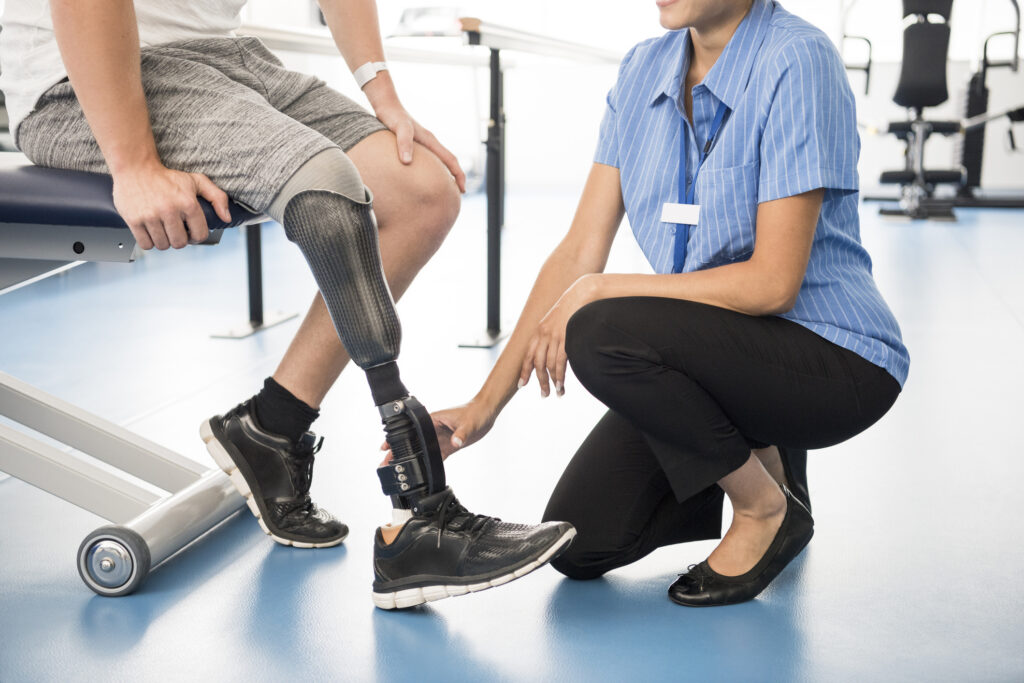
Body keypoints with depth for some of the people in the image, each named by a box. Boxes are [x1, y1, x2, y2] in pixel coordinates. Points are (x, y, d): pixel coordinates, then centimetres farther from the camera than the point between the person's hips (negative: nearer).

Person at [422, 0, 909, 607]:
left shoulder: (797, 62, -20)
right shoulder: (644, 70, 0)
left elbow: (772, 281, -24)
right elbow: (579, 252, -1)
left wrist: (598, 292, -21)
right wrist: (484, 406, -5)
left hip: (836, 360, -6)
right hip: (717, 352, 6)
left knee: (603, 335, -30)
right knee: (579, 544, -4)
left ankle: (767, 508, -6)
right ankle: (756, 457, 19)